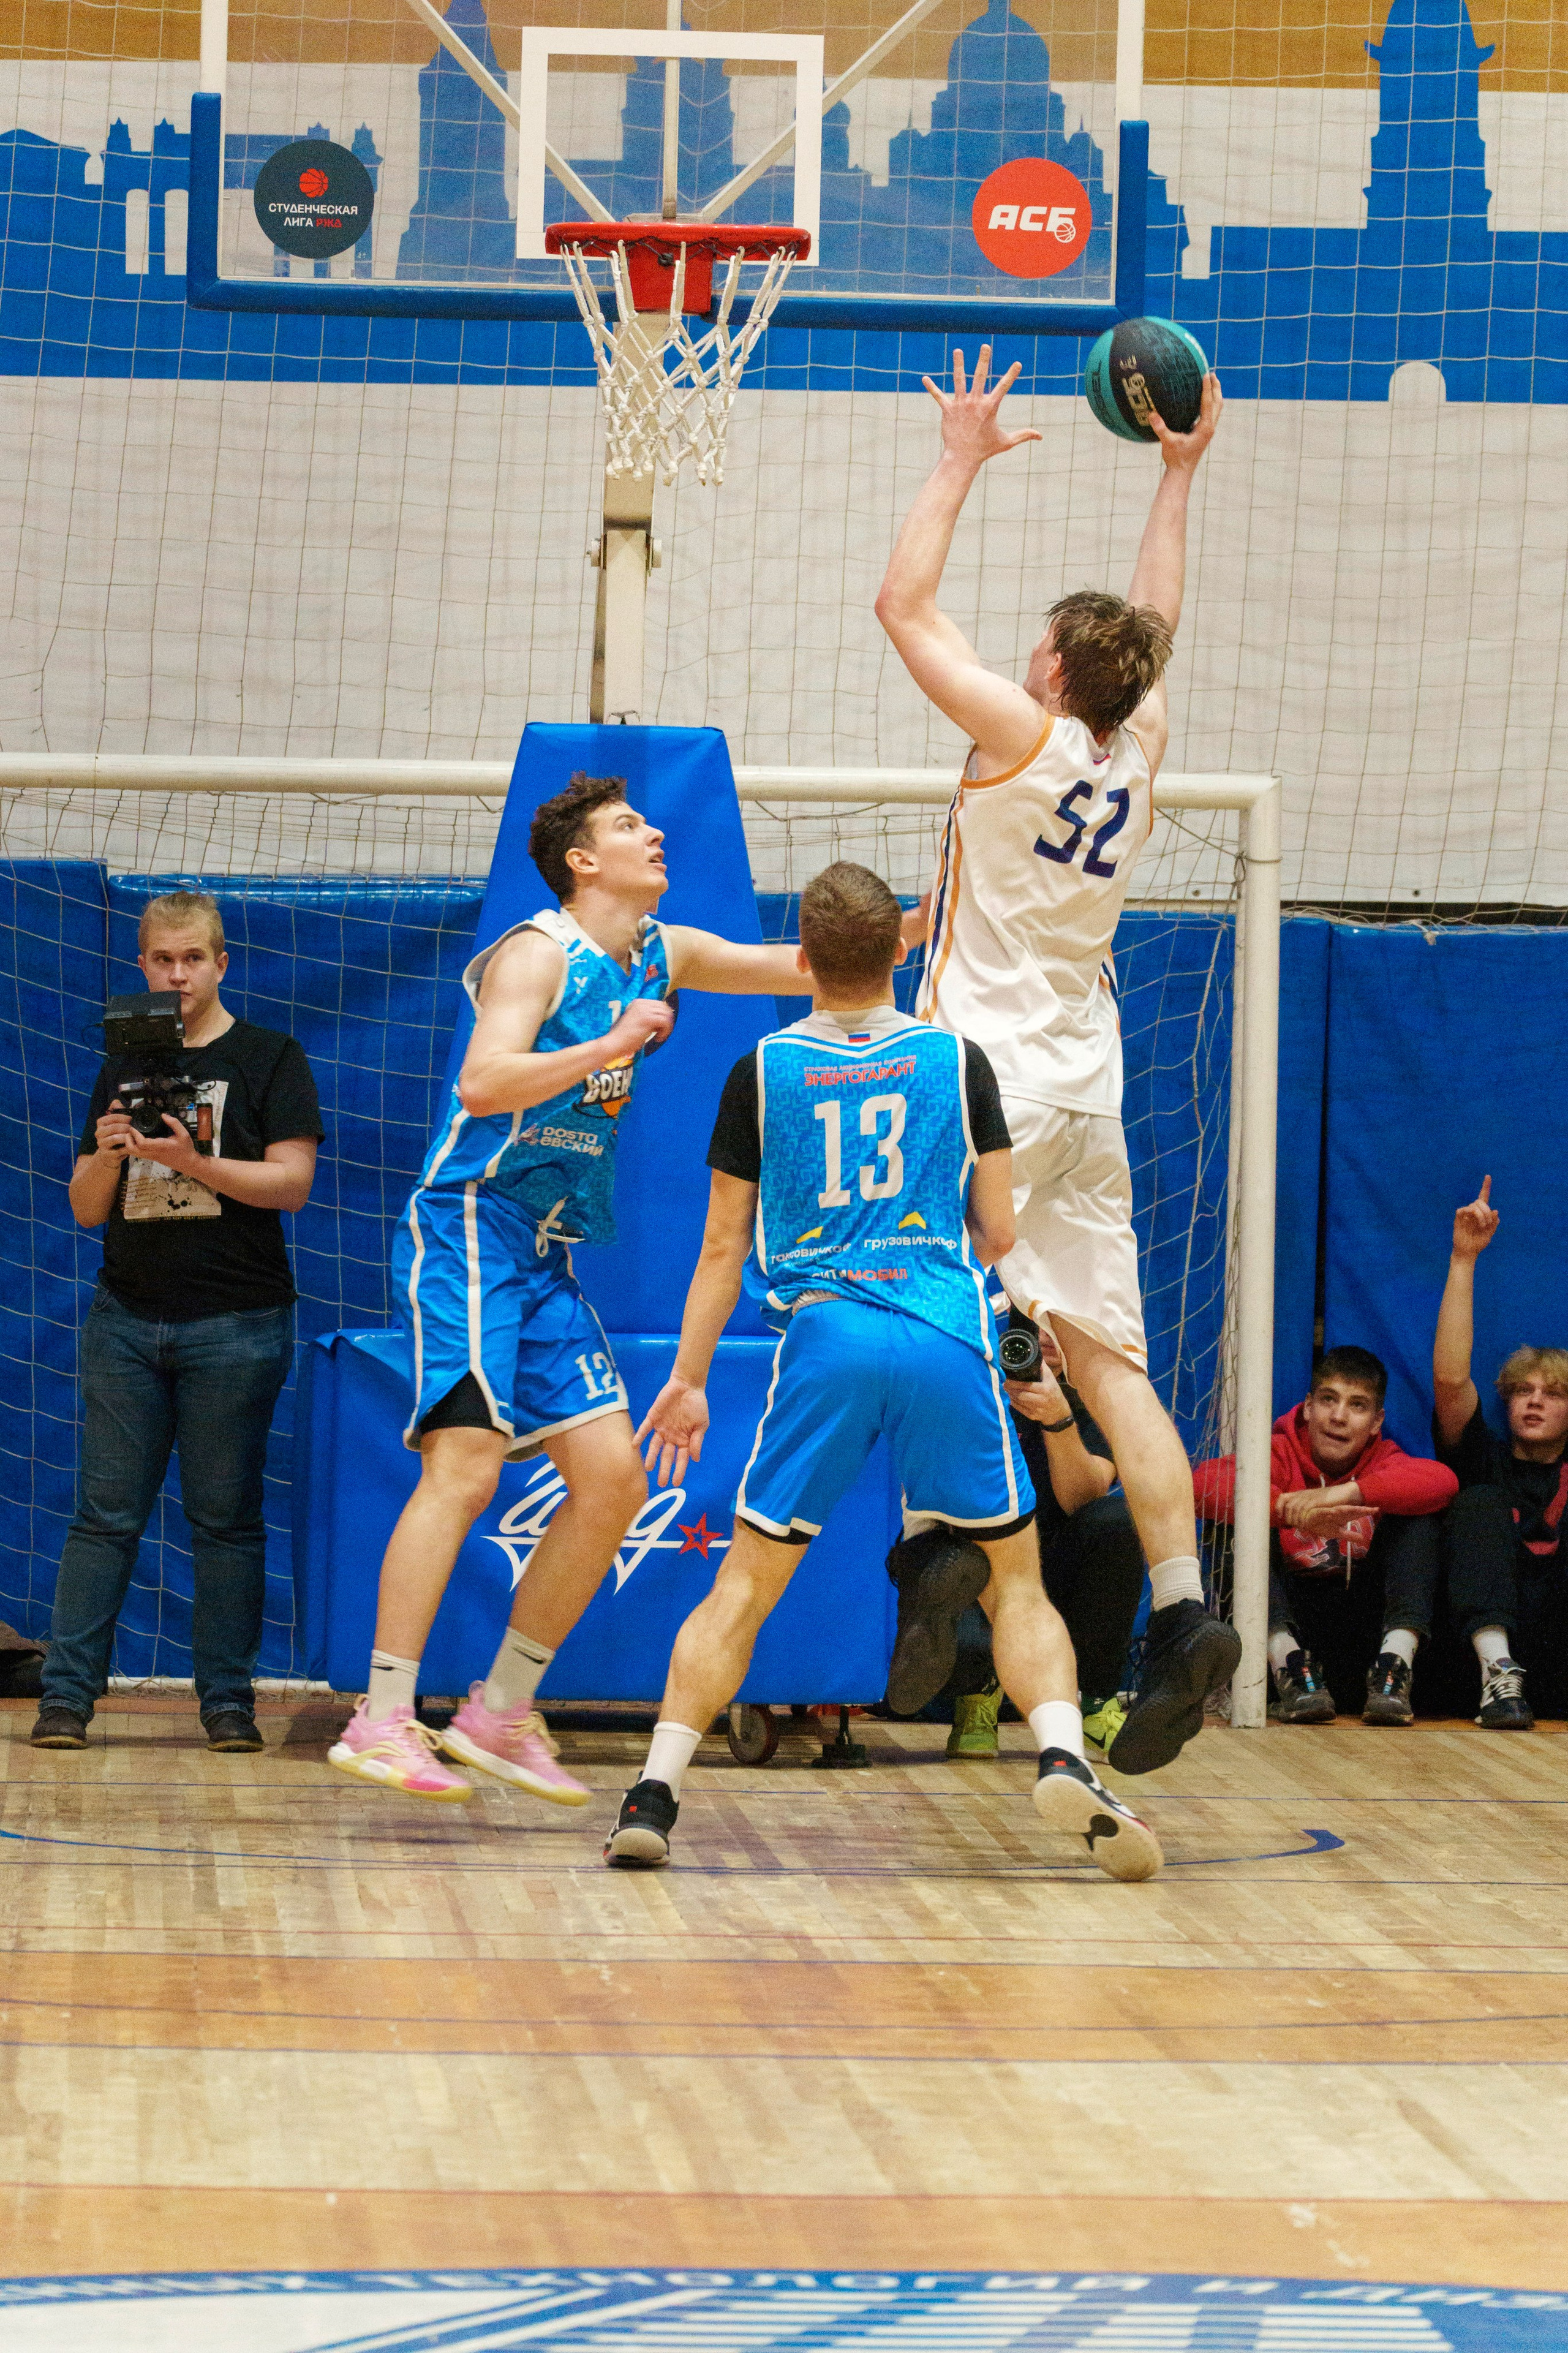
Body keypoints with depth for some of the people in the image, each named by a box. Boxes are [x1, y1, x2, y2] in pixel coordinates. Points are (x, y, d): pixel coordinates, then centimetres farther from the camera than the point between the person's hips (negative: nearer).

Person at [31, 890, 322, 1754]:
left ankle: (228, 1700, 4)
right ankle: (66, 1697, -1)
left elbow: (291, 1182, -7)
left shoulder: (269, 1059, 3)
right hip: (126, 1318, 3)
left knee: (226, 1518, -1)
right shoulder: (123, 1067, 15)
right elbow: (86, 1209, 15)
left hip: (235, 1322, -3)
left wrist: (191, 1162, -19)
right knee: (106, 1515, 0)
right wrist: (107, 1156, -7)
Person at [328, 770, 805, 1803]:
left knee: (614, 1478, 1)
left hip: (548, 1256, 8)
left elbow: (805, 965, 20)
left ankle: (500, 1712, 9)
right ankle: (382, 1720, -19)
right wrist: (616, 1045, -22)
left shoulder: (660, 954, 14)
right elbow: (483, 1083, -22)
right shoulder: (540, 953, -9)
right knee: (465, 1467, -18)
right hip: (470, 1232, -8)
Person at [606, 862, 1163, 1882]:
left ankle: (656, 1794, -1)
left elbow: (724, 1248, 10)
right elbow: (999, 1234, 10)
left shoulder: (763, 1072, 7)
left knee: (745, 1585, 8)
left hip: (824, 1338, 0)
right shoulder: (956, 1060, 7)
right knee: (1016, 1579, 9)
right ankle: (1065, 1760, -13)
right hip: (948, 1339, 0)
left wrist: (689, 1377, 19)